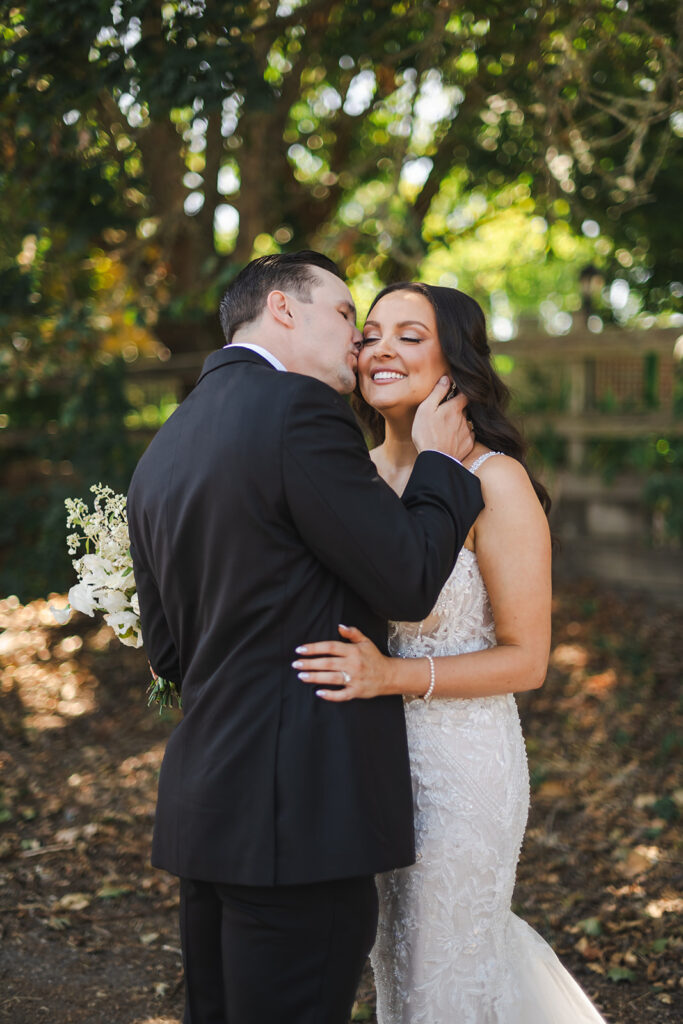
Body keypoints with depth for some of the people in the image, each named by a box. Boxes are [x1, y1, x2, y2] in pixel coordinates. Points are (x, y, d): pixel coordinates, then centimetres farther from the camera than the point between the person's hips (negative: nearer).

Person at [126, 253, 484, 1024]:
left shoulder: (161, 452, 14)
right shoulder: (300, 410, -13)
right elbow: (409, 583, -12)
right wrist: (437, 461, 4)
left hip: (206, 809, 9)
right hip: (300, 815, -9)